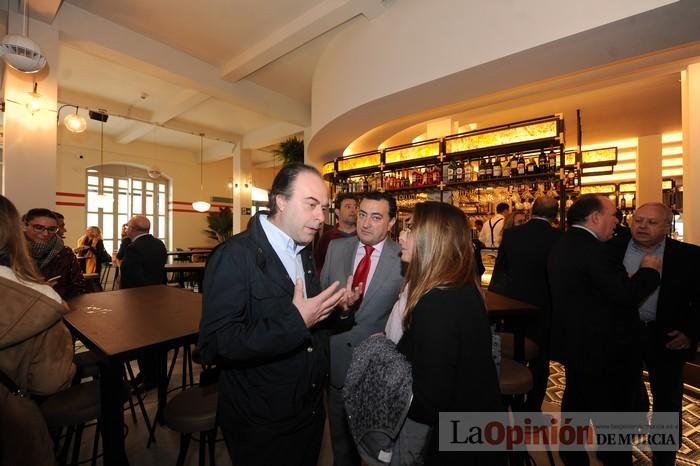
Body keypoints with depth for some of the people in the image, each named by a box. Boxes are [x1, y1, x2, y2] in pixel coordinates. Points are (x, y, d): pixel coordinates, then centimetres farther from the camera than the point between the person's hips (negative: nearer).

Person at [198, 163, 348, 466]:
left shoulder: (304, 253, 3)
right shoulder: (234, 256, -22)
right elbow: (214, 345, -26)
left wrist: (336, 306, -9)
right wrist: (295, 322, -31)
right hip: (261, 424, -7)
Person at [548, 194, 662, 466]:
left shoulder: (564, 245, 8)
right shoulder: (591, 248, -23)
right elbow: (627, 295, -22)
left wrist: (634, 275, 17)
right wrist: (649, 270, -6)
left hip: (575, 342, 10)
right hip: (598, 347, -10)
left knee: (576, 401, 22)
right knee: (611, 411, 8)